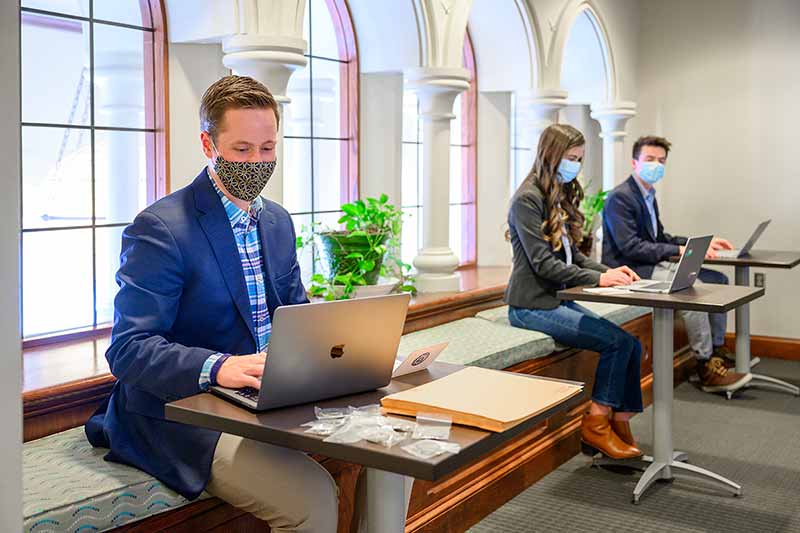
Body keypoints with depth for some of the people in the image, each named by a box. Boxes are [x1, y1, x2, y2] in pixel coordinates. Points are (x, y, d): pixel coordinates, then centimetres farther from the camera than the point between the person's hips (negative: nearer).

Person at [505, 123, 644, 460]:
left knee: (632, 345, -9)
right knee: (617, 341, -18)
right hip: (532, 305, -8)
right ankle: (596, 425, -5)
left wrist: (609, 271, -2)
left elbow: (572, 255, 16)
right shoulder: (528, 199, -12)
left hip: (559, 299, 8)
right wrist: (598, 279, -22)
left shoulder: (563, 196, 16)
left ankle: (619, 425, -3)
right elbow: (542, 263, -19)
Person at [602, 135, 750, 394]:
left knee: (718, 280, 5)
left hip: (652, 266, 10)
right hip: (631, 271, -10)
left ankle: (717, 350, 10)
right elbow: (630, 247, -22)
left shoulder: (648, 195, 17)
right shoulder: (620, 198, -14)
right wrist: (680, 251, -23)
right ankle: (706, 367, -21)